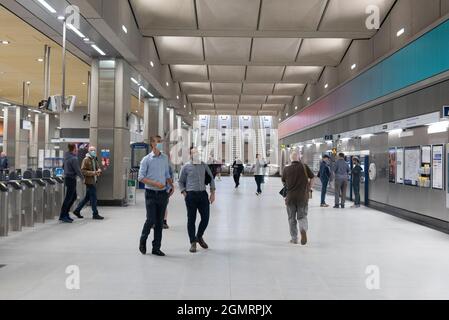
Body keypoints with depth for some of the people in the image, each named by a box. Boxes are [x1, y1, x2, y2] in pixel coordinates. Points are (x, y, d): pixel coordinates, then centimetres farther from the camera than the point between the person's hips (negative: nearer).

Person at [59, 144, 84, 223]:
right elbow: (77, 170, -16)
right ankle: (62, 216, 1)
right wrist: (82, 178, -1)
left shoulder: (66, 156, 8)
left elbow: (63, 167, 17)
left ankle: (66, 213, 21)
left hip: (67, 178, 9)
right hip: (71, 179, -9)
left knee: (74, 196, 17)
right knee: (68, 198, -3)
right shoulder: (74, 159, -19)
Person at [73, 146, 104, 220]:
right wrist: (92, 173, -23)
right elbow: (83, 171, -15)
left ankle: (77, 211, 25)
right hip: (89, 181, -9)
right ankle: (95, 214, 2)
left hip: (94, 181, 9)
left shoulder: (95, 160, 17)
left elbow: (98, 168, 24)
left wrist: (99, 170, 0)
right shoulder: (86, 160, -9)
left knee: (87, 197, 15)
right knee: (93, 198, -5)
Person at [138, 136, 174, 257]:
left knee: (160, 222, 7)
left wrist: (171, 185, 5)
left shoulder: (165, 158, 9)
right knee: (151, 220, -7)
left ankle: (156, 248, 16)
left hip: (163, 193, 4)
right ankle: (143, 241, 21)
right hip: (151, 193, -4)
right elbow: (141, 177, -7)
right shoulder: (146, 159, -5)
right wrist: (155, 183, -17)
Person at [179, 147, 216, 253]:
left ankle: (199, 237, 29)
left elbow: (211, 178, 15)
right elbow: (181, 182, 8)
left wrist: (213, 193, 8)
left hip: (203, 194, 3)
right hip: (191, 195, -3)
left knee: (205, 218, 4)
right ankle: (193, 243, 13)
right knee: (191, 219, 2)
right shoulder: (186, 167, 2)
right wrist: (184, 194, -4)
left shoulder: (204, 165, 10)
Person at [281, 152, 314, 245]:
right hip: (303, 196, 0)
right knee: (302, 216, 10)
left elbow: (283, 182, 9)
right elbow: (312, 178, 3)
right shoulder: (304, 166, -3)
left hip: (290, 196, 0)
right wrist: (308, 189, 15)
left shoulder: (286, 169, -3)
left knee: (292, 218, 13)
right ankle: (303, 230, -20)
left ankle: (294, 238, 17)